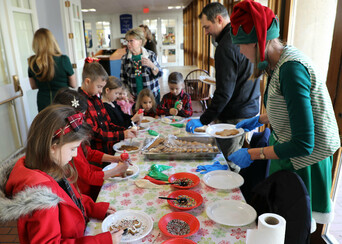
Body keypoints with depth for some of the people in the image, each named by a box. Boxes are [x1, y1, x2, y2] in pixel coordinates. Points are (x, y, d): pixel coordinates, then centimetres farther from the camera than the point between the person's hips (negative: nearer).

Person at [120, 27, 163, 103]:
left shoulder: (151, 55, -4)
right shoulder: (125, 58, -1)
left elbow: (159, 74, -1)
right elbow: (123, 79, 6)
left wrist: (151, 65, -20)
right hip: (134, 97, 0)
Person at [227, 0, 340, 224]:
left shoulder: (291, 69, -29)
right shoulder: (280, 61, 0)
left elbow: (303, 144, -28)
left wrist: (252, 154, -21)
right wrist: (259, 120, 15)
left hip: (303, 162, -9)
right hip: (287, 153, 9)